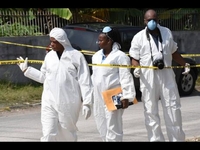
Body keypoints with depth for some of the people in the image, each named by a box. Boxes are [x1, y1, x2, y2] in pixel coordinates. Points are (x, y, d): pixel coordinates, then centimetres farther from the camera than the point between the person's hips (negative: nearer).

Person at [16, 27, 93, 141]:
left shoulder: (76, 56, -7)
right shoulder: (49, 56, 6)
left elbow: (85, 81, -6)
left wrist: (87, 103, -9)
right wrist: (26, 69, 14)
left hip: (68, 103, -3)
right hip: (49, 102, 3)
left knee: (68, 134, 9)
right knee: (48, 134, -5)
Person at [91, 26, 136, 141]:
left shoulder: (120, 56, -10)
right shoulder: (96, 56, 14)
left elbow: (126, 78, -13)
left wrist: (126, 96, -18)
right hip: (98, 97, 8)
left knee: (112, 126, -7)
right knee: (101, 125, 11)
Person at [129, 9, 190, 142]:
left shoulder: (167, 32, 10)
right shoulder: (138, 37, 1)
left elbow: (173, 52, 20)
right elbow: (134, 58, 3)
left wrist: (184, 64, 8)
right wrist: (136, 68, -17)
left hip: (166, 75, 2)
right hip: (148, 77, -2)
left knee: (173, 108, 4)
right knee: (151, 111, 3)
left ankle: (177, 139, 13)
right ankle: (156, 139, 11)